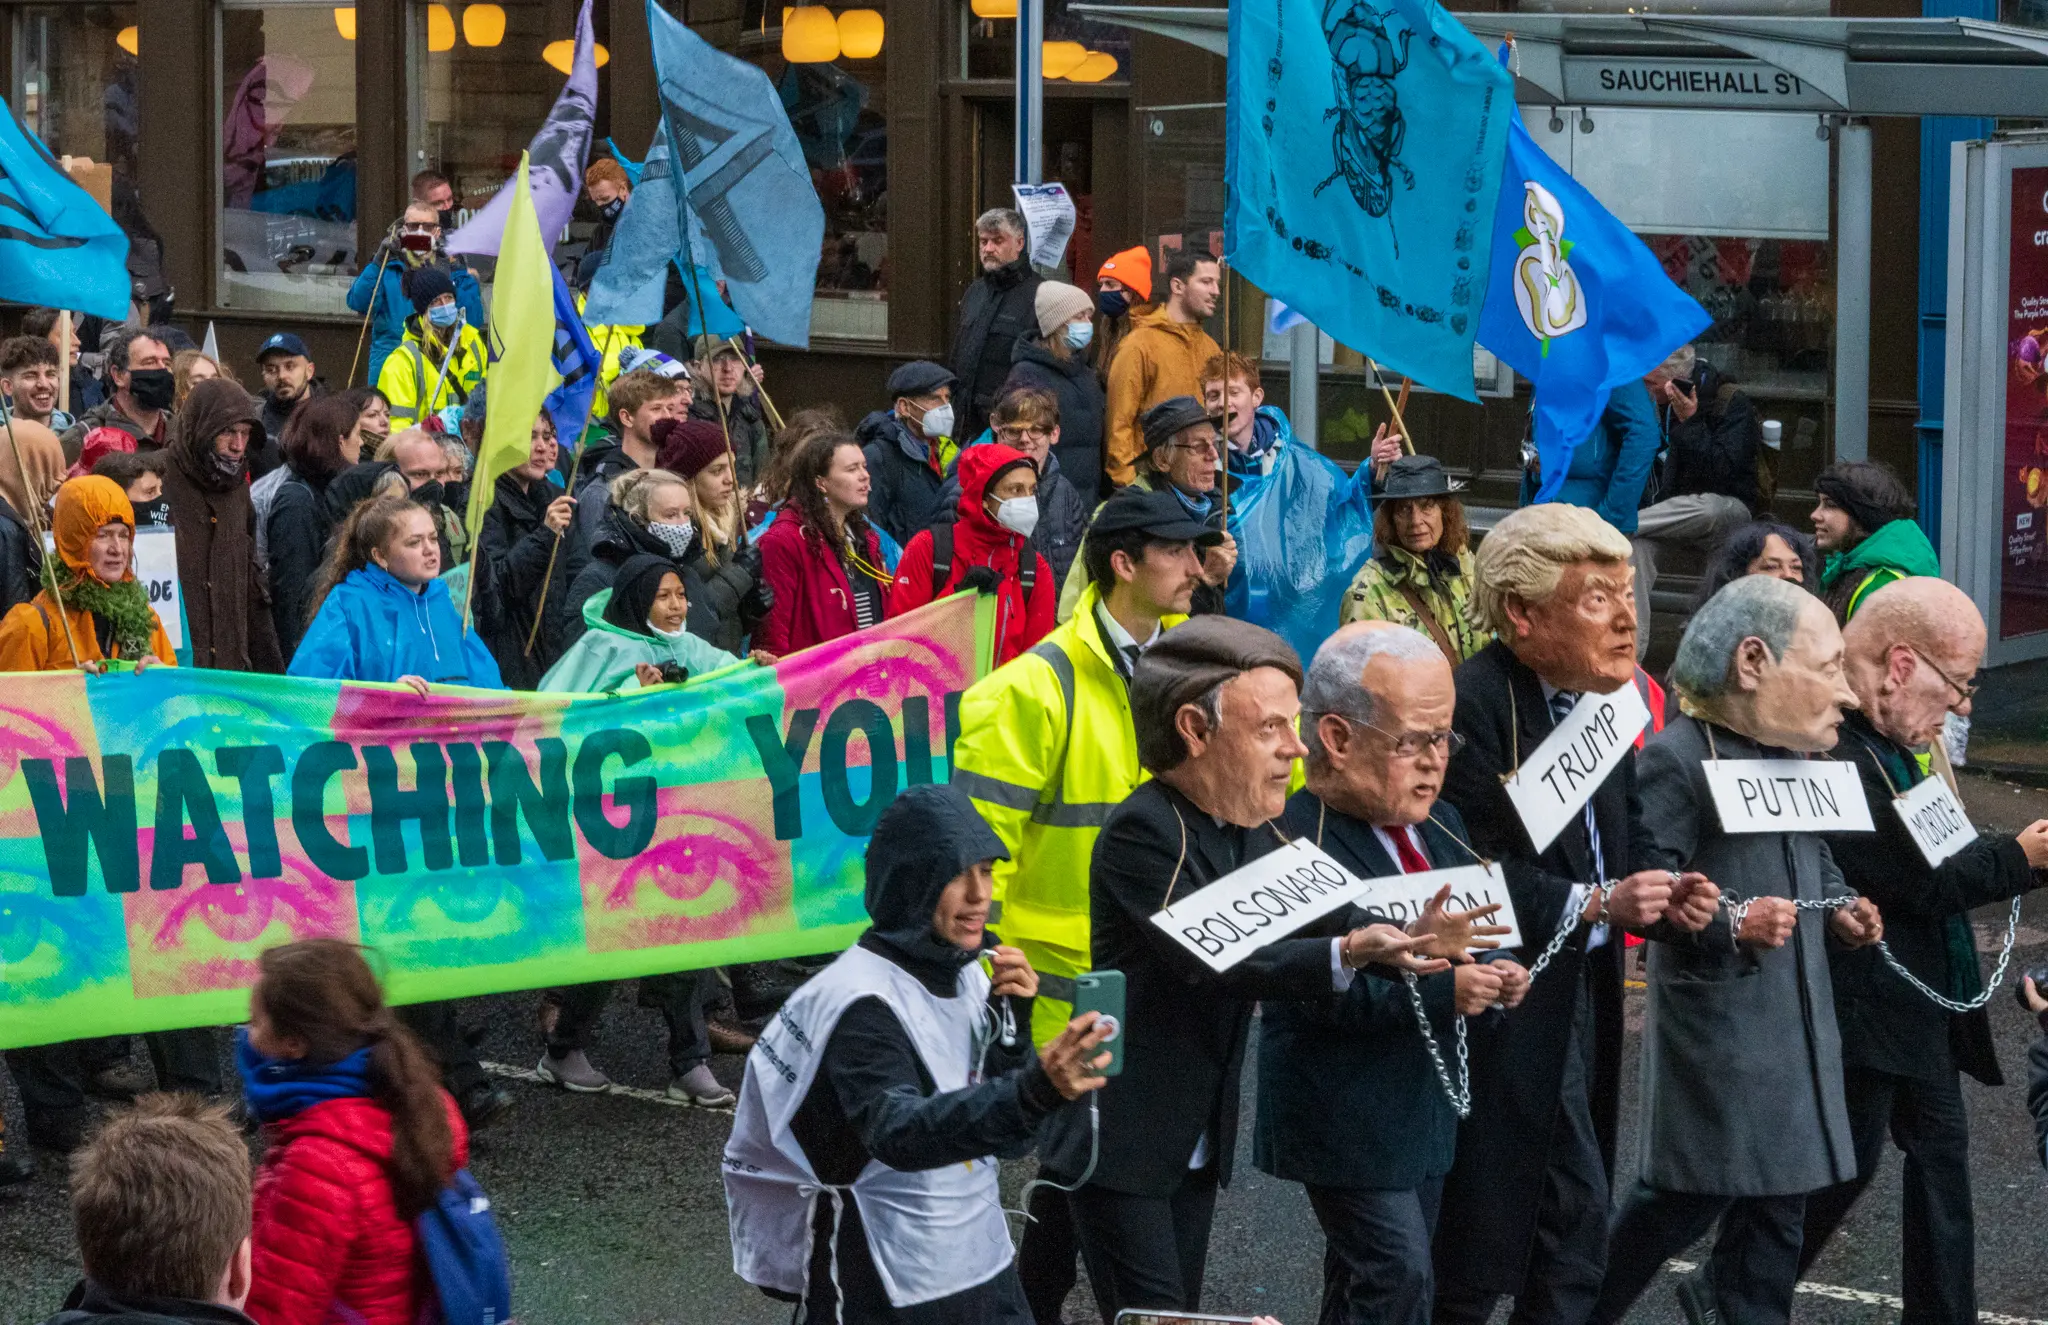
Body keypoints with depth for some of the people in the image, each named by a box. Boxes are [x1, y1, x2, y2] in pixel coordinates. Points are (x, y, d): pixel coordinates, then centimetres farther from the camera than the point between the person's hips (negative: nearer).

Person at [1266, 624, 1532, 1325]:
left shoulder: (1439, 826, 9)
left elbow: (1473, 939, 19)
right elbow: (1326, 992, -27)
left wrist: (1494, 978, -4)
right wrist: (1445, 991, -34)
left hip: (1423, 1108, 8)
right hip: (1347, 1119, -8)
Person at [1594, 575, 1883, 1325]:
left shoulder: (1797, 760, 13)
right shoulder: (1676, 759, -15)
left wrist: (1844, 911, 6)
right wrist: (1729, 925, -30)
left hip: (1796, 1023, 8)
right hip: (1715, 1027, -8)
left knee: (1777, 1205, 10)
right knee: (1686, 1199, -4)